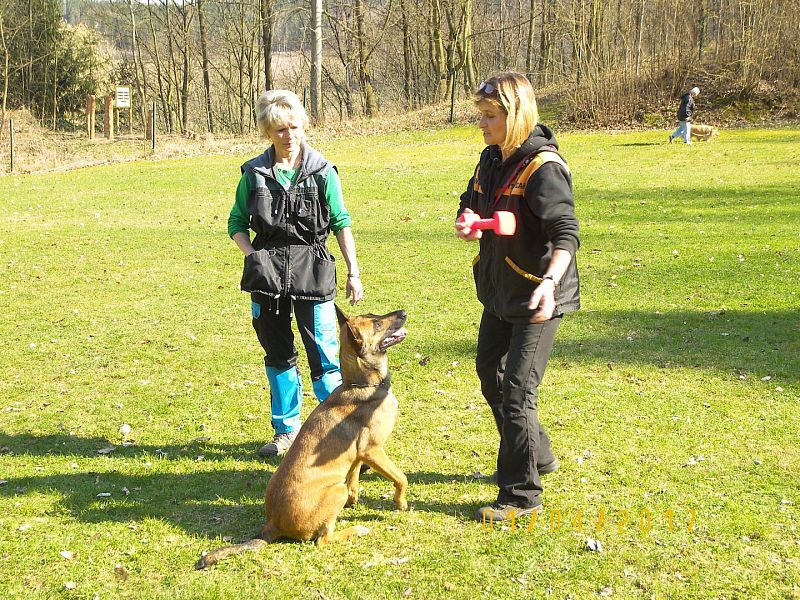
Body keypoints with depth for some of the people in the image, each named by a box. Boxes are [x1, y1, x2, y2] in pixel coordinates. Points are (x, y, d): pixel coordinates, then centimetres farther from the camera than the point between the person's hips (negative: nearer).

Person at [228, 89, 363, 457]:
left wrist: (353, 273, 0)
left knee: (325, 357, -6)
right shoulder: (254, 174, 3)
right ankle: (287, 430, 25)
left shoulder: (322, 171, 0)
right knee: (277, 355, 12)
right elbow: (236, 223, 10)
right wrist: (252, 255, -8)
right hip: (268, 275, 2)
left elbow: (341, 223, 4)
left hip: (312, 274, -2)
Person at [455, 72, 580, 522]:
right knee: (490, 373, 22)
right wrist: (467, 221, -5)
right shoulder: (492, 159, 4)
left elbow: (566, 232, -29)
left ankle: (522, 495, 6)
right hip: (500, 290, 10)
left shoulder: (543, 168, -22)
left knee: (517, 392, -7)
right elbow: (472, 203, 19)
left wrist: (550, 282, -46)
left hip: (537, 297, -10)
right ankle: (538, 455, 41)